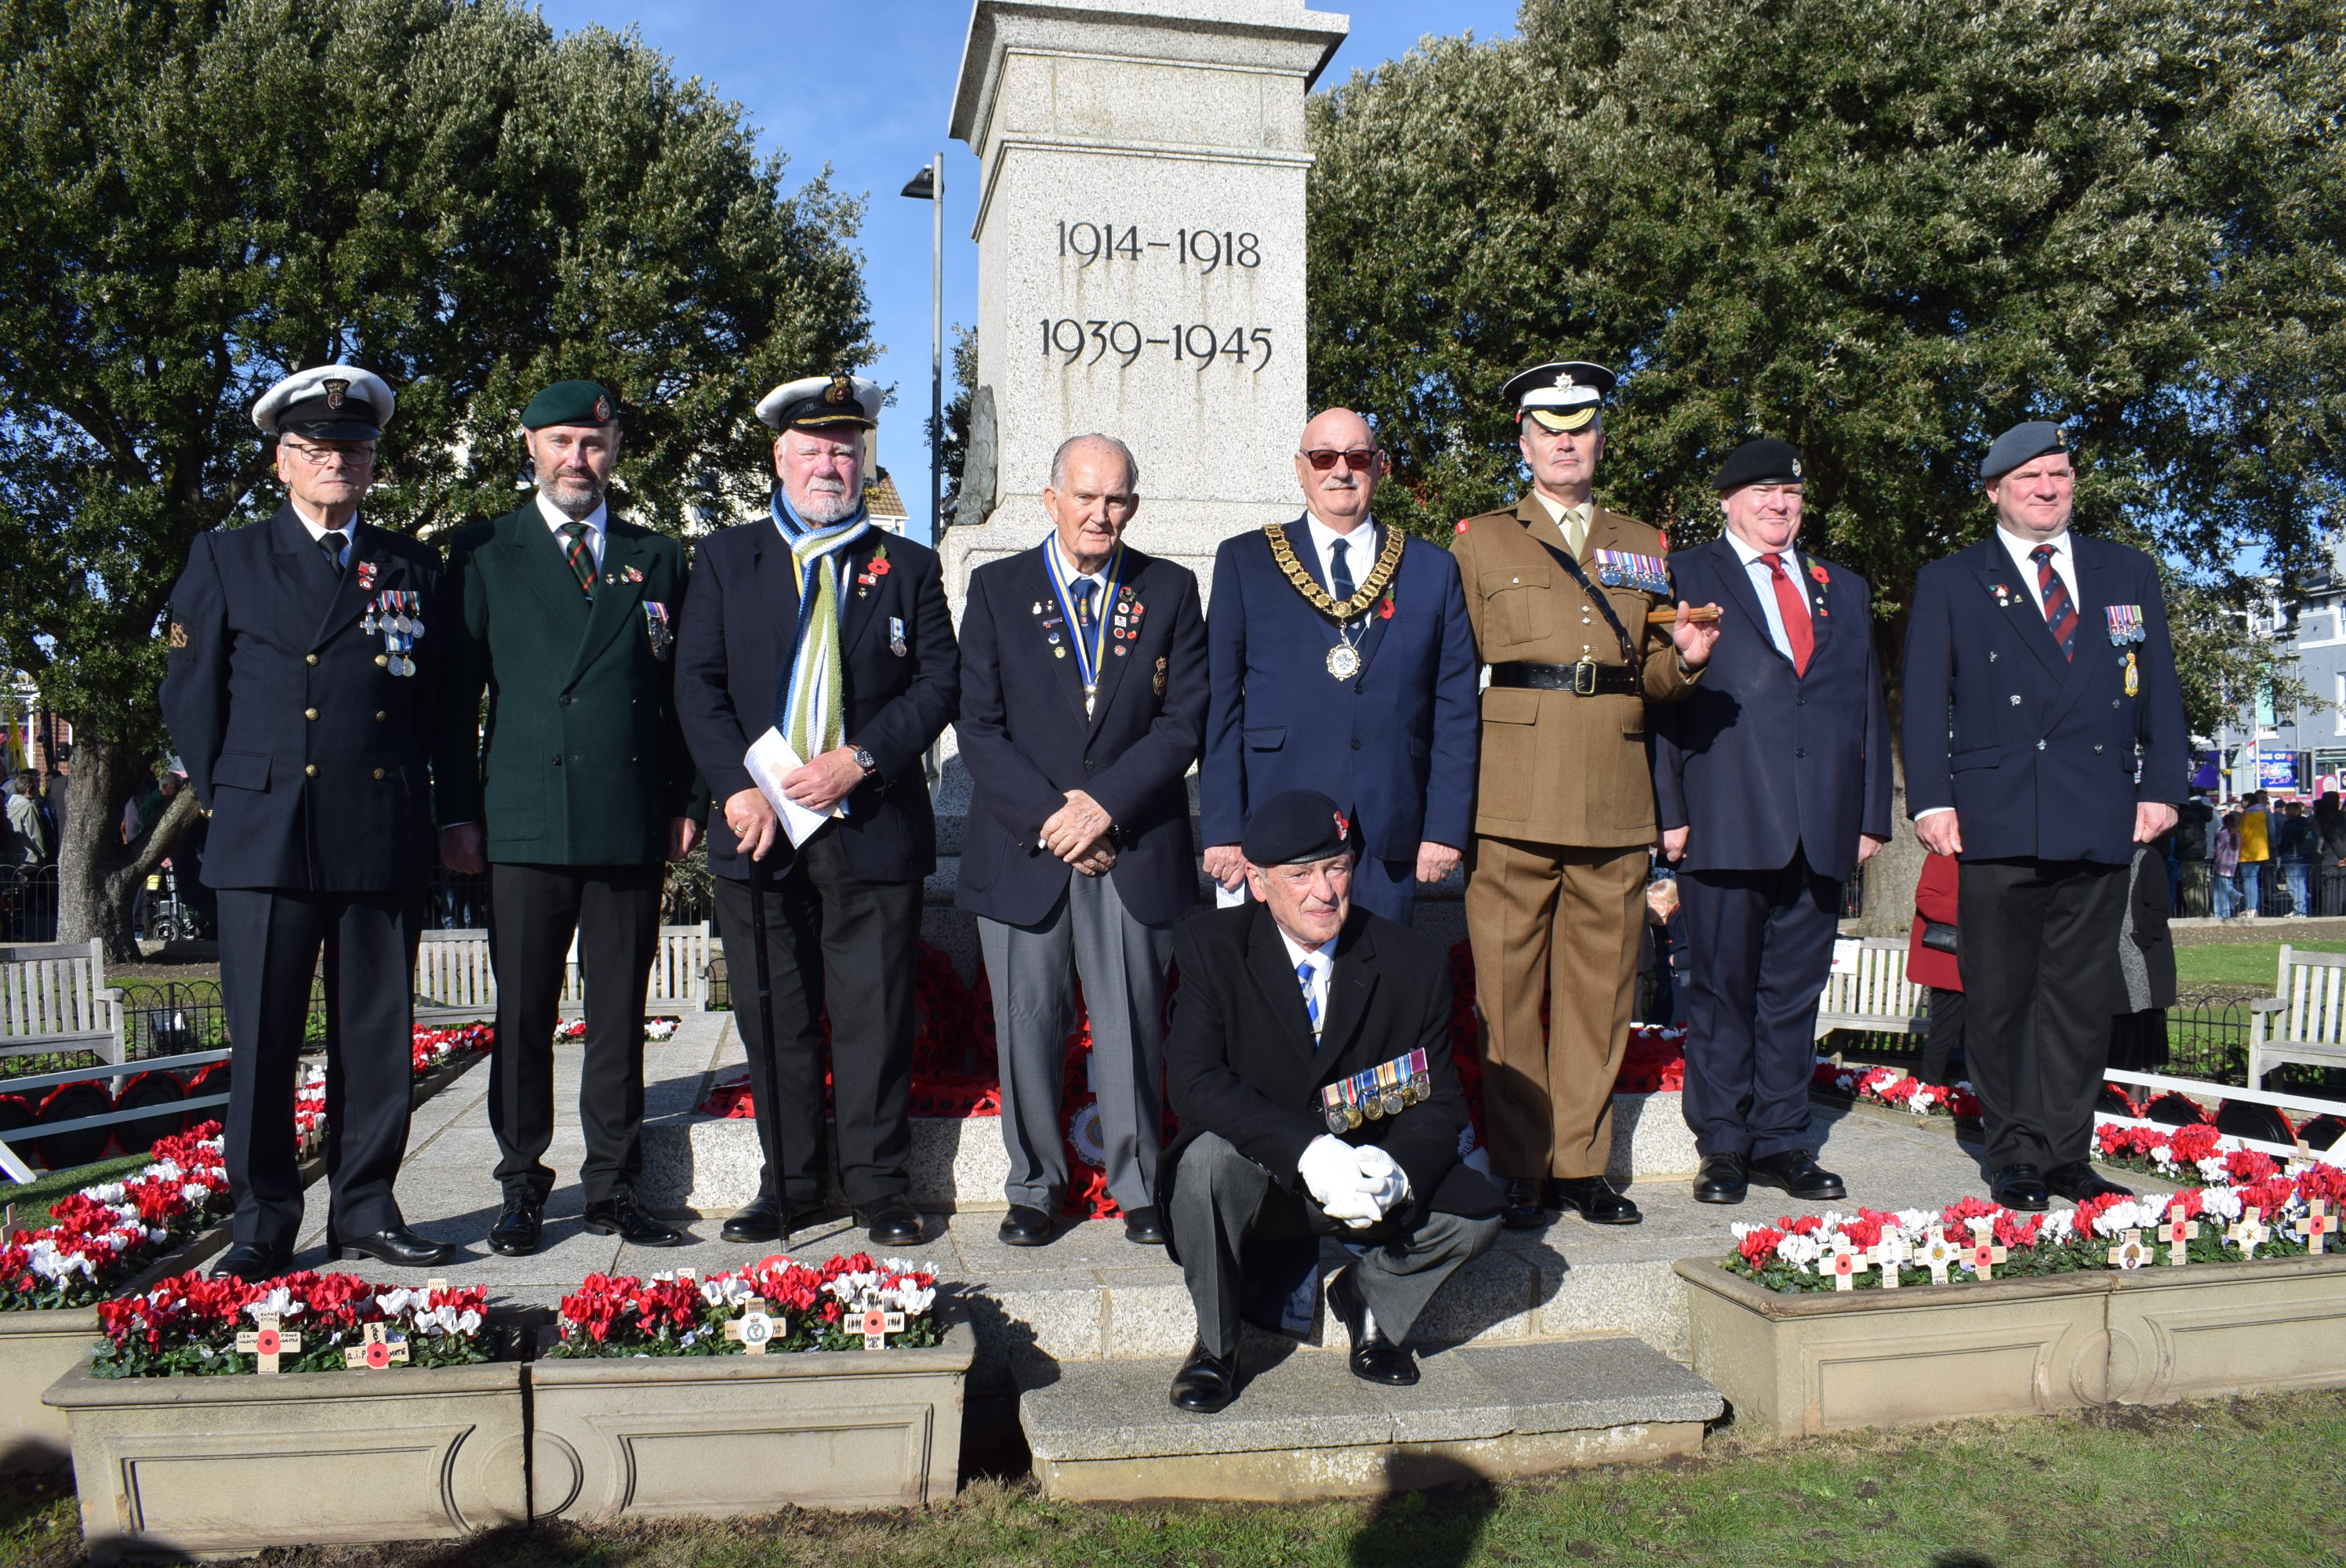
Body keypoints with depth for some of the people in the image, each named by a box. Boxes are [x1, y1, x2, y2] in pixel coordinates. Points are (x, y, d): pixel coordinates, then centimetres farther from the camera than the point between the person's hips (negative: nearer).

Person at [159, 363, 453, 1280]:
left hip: (385, 839, 1)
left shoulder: (413, 567, 14)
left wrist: (419, 803, 8)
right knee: (261, 1039, 1)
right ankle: (263, 1222, 11)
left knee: (378, 1035, 5)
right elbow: (190, 692, 12)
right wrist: (226, 794, 7)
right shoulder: (225, 559, 11)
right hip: (266, 836, -1)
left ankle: (366, 1208, 16)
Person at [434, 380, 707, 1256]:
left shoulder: (657, 560, 14)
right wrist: (457, 813, -1)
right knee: (523, 1018, 3)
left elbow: (682, 692, 13)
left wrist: (689, 802, 5)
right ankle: (521, 1190, 15)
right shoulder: (482, 556, 9)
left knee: (621, 1018, 6)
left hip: (632, 825, 2)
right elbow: (455, 696, 6)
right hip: (524, 824, -1)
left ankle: (613, 1191, 16)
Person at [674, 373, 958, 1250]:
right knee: (773, 1019, 6)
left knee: (874, 1015, 1)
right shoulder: (725, 560, 13)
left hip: (872, 825, -1)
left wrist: (858, 760, -12)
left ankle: (879, 1187, 13)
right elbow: (698, 685, 5)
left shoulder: (907, 567, 11)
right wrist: (739, 788, -8)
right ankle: (789, 1184, 20)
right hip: (759, 825, 1)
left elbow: (939, 682, 2)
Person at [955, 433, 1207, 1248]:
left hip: (1135, 849, 0)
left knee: (1134, 1025, 4)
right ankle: (1034, 1188, 21)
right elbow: (979, 726, 1)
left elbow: (1185, 718, 0)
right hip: (1023, 847, 0)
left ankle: (1140, 1189, 19)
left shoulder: (1170, 591, 8)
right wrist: (1049, 816, -10)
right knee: (1029, 1027, 5)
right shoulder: (996, 589, 6)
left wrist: (1107, 804, -11)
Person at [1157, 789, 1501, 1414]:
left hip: (1363, 1176, 2)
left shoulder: (1414, 961, -7)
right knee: (1209, 1156, -34)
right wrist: (1308, 1150, -36)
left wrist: (1397, 1171, -28)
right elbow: (1193, 1080, -23)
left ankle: (1365, 1300, 11)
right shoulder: (1210, 945, -12)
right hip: (1258, 1175, -2)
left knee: (1474, 1215, -21)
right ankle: (1215, 1342, -6)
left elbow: (1439, 1102, -5)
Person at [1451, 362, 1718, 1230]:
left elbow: (1654, 680, 22)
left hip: (1615, 801, 3)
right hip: (1513, 797, -3)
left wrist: (1684, 659, -2)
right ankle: (1518, 1168, 8)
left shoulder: (1643, 547, 19)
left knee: (1599, 987, 6)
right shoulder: (1481, 541, 11)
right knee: (1506, 986, -2)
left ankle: (1581, 1163, 17)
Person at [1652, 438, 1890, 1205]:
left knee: (1795, 992, 7)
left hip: (1822, 826, 4)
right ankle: (1723, 1147, 11)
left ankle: (1780, 1141, 17)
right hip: (1725, 824, -4)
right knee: (1723, 989, 1)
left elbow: (1870, 709, 19)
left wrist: (1873, 815, 10)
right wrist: (1668, 810, -8)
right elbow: (1657, 695, 0)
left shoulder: (1845, 590, 21)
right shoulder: (1684, 577, 7)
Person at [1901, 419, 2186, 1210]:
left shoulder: (2129, 572, 17)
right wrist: (1931, 800, -7)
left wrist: (2160, 786, 5)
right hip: (1997, 819, -2)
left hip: (2102, 820, 3)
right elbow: (1924, 700, 3)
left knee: (2082, 995, 5)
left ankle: (2066, 1153, 14)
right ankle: (2015, 1157, 12)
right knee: (2000, 998, 1)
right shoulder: (1948, 582, 9)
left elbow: (2159, 687, 15)